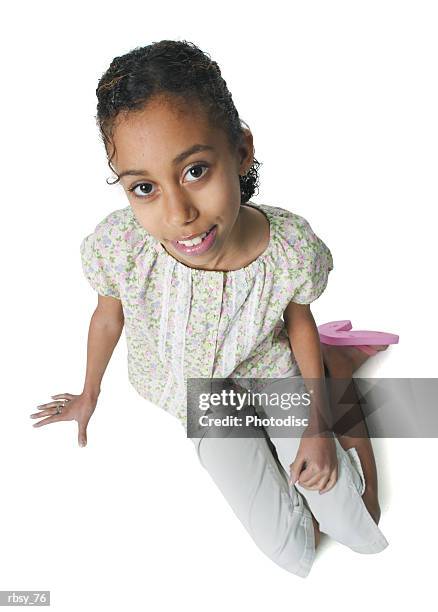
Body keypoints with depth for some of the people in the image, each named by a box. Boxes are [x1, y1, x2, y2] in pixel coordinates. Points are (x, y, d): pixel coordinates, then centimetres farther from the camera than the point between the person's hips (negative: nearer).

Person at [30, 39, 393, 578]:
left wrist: (317, 425, -4)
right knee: (293, 554, -1)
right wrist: (89, 396, 10)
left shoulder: (293, 249, -32)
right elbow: (109, 316, -8)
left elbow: (298, 316, -8)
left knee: (363, 537, 6)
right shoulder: (117, 247, -32)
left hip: (274, 378, 0)